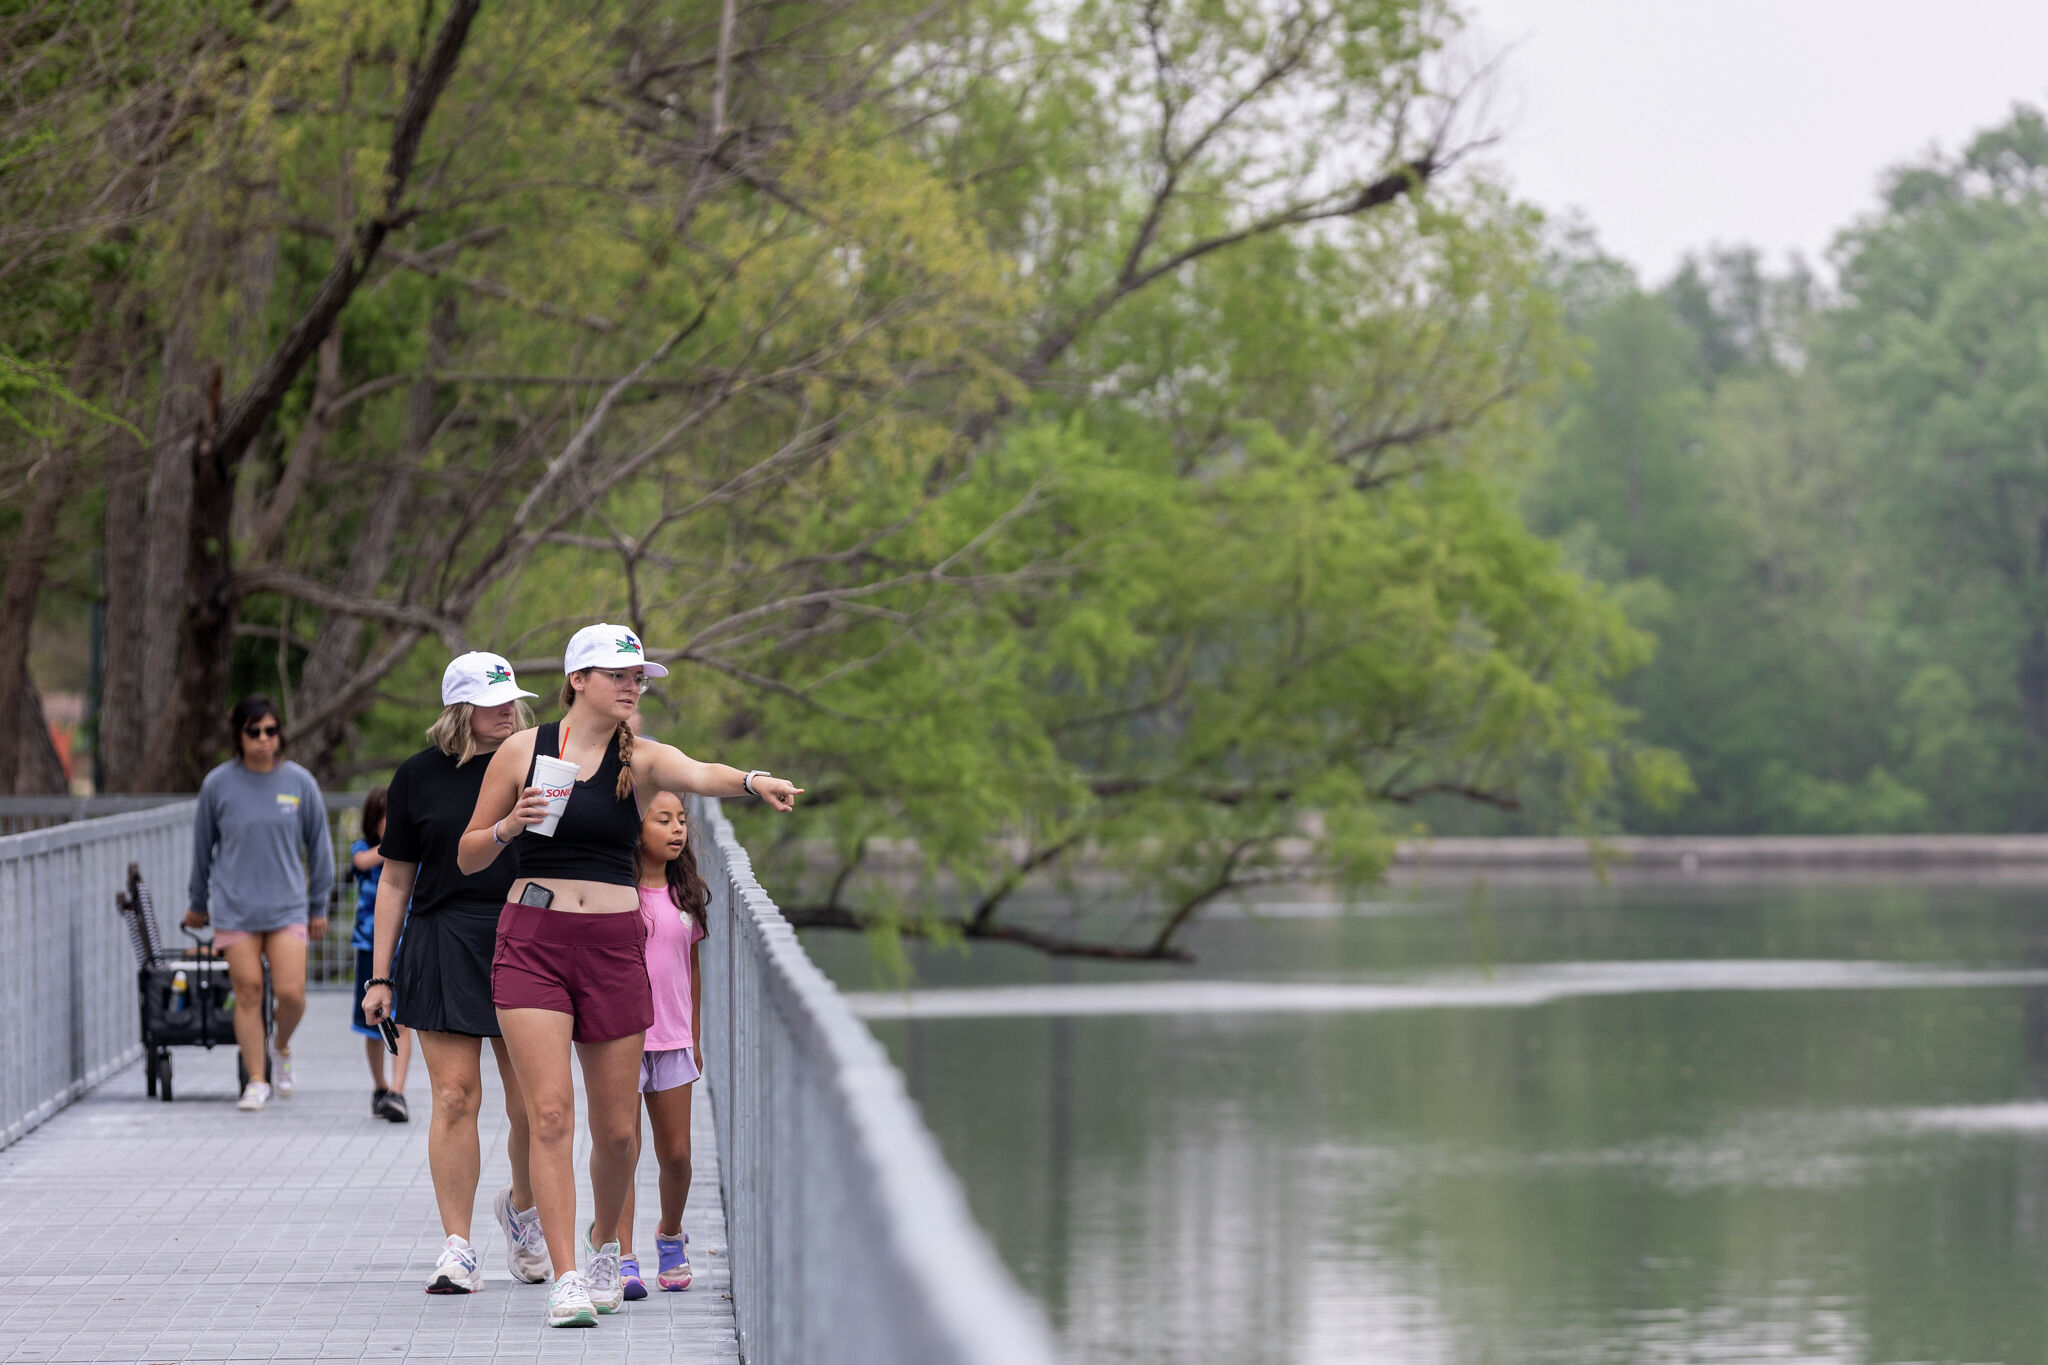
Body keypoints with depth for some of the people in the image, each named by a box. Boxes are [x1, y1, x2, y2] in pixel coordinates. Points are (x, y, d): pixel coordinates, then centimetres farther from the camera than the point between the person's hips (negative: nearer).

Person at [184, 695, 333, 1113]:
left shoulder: (299, 782, 0)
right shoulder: (218, 785, -1)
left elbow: (319, 847, 10)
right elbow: (203, 847, 11)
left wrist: (319, 906, 12)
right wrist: (198, 904, 19)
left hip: (287, 906, 0)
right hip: (234, 908, 0)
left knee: (291, 993, -9)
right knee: (248, 992, -1)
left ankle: (281, 1049, 22)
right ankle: (256, 1081, 10)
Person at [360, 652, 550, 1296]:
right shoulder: (419, 776, 4)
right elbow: (396, 880, 9)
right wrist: (381, 975, 5)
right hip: (444, 946, -1)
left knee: (531, 1105, 0)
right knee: (455, 1098, -6)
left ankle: (520, 1206, 30)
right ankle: (458, 1249, -1)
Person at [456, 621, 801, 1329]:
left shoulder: (640, 759, 3)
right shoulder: (522, 752, 2)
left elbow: (697, 773, -21)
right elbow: (469, 857, 9)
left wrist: (750, 781, -42)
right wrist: (510, 826, -12)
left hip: (613, 945, 2)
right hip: (531, 942, -2)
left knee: (617, 1129, 7)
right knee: (551, 1111, -13)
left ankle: (604, 1245, 35)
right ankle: (565, 1279, -10)